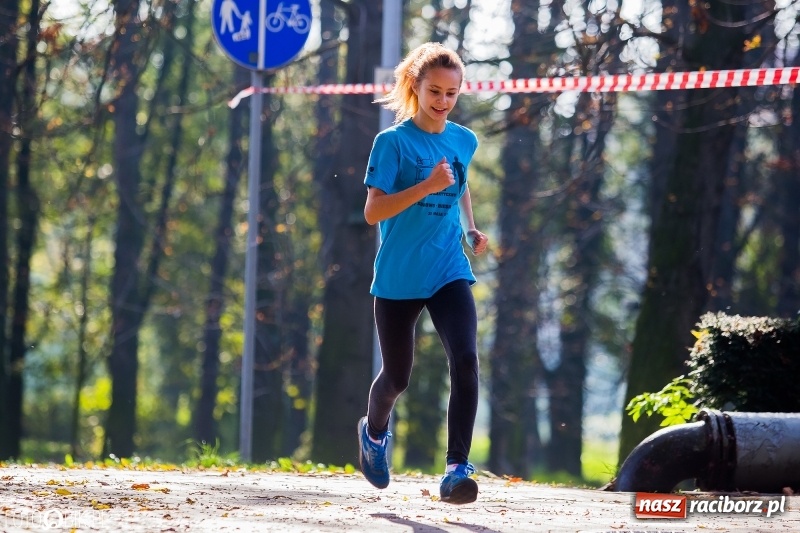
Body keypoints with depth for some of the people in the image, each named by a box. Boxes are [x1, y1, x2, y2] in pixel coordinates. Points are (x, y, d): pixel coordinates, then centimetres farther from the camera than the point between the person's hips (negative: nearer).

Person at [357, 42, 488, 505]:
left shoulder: (464, 141, 6)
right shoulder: (393, 141, -8)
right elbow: (373, 211, -15)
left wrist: (471, 229, 9)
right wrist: (426, 187, -26)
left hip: (449, 272, 3)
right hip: (399, 276, -3)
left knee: (465, 360, -20)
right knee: (397, 376, 11)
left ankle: (457, 468, -22)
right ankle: (375, 431, 46)